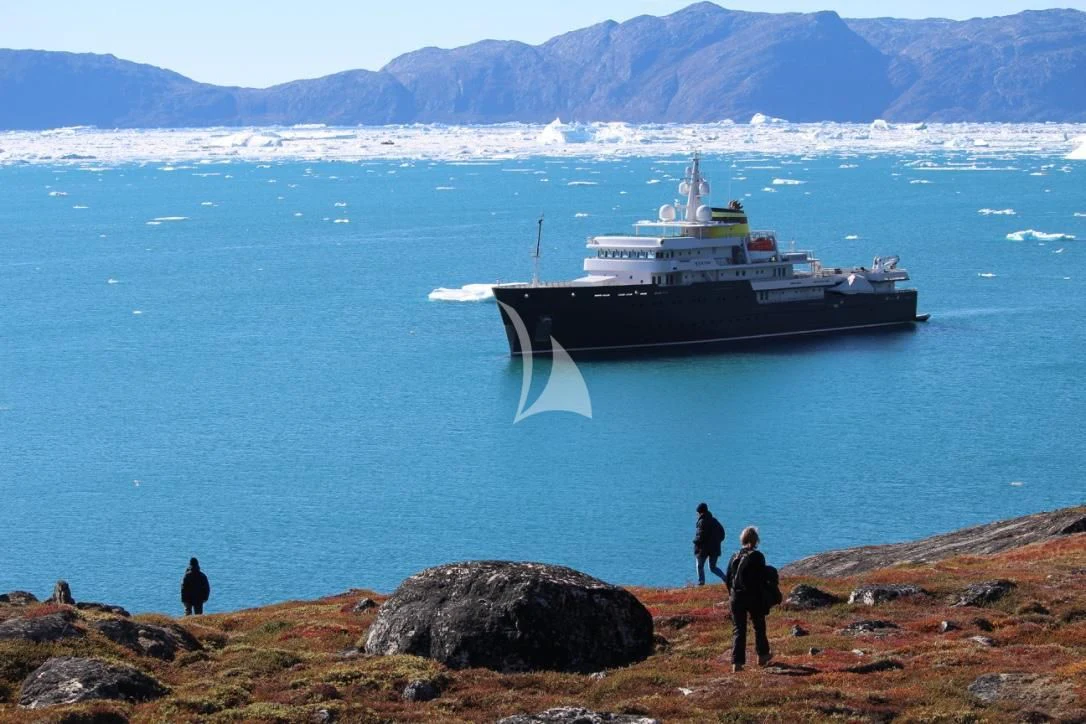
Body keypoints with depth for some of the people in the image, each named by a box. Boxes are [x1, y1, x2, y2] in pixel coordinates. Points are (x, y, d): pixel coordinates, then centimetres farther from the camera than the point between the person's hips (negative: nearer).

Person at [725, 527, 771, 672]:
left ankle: (737, 662, -5)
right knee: (759, 626, 18)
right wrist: (763, 599, 1)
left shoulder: (735, 557, 3)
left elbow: (728, 580, 5)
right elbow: (762, 579, -10)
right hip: (754, 598, -3)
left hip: (736, 597, 3)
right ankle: (762, 655, 31)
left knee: (738, 629, 3)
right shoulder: (757, 556, -9)